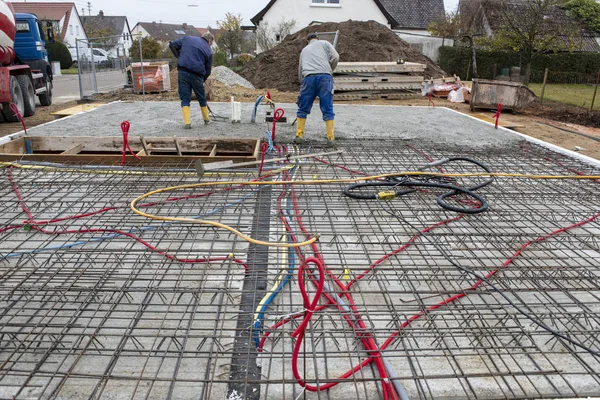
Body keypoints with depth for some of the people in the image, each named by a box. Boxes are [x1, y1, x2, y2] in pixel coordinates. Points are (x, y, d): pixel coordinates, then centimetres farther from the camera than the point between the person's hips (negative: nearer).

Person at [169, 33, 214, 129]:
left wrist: (180, 57, 16)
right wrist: (202, 80, 20)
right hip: (197, 74, -1)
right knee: (202, 98, 17)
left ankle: (187, 122, -5)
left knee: (185, 98, 6)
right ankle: (206, 119, 33)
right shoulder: (209, 51, 10)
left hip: (183, 72, 1)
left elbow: (172, 45, 11)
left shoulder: (187, 38, 14)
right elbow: (208, 71, 10)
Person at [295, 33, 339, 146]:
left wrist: (303, 81, 38)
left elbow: (300, 71, 29)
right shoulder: (324, 43, 20)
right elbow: (335, 57, 5)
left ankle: (299, 135, 11)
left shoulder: (304, 50, 30)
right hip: (325, 77, -2)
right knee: (327, 109, -1)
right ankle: (330, 138, -2)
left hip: (308, 78, 2)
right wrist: (329, 70, 18)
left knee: (303, 109, 11)